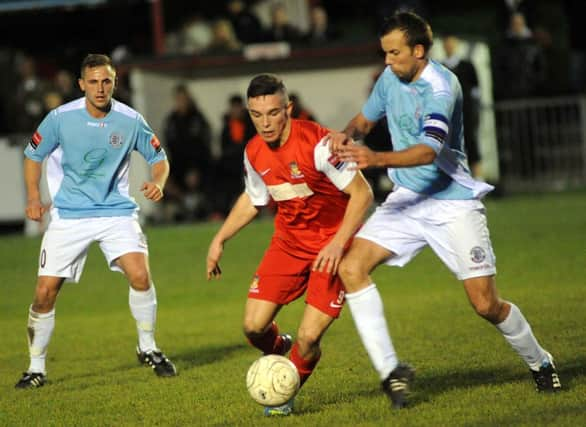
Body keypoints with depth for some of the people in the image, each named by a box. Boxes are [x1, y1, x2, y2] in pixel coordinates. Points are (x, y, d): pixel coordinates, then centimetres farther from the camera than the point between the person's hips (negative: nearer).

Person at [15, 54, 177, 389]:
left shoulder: (131, 121, -6)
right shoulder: (60, 118, -8)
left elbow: (159, 158, 8)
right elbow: (34, 155, 7)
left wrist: (158, 182, -14)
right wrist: (33, 197, -6)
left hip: (117, 211, 0)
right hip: (69, 215, 0)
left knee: (140, 275, -21)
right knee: (45, 292, -5)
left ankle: (148, 349, 2)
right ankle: (37, 368, 13)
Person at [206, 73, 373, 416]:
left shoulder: (317, 143, -24)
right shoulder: (254, 153, -4)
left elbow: (362, 193, -21)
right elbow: (252, 200, 17)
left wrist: (338, 243, -29)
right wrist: (220, 240, 13)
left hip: (331, 247, -5)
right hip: (288, 242, 5)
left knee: (308, 339, -13)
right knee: (254, 326, -6)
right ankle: (277, 349, 30)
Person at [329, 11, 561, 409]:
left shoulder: (441, 86, -21)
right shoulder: (390, 77, 2)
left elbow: (428, 150, -34)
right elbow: (366, 118, 20)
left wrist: (376, 158, -50)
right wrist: (348, 134, -4)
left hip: (454, 204, -6)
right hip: (408, 198, 6)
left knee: (486, 305, -6)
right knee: (351, 268, -14)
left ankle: (540, 363, 22)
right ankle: (390, 370, -12)